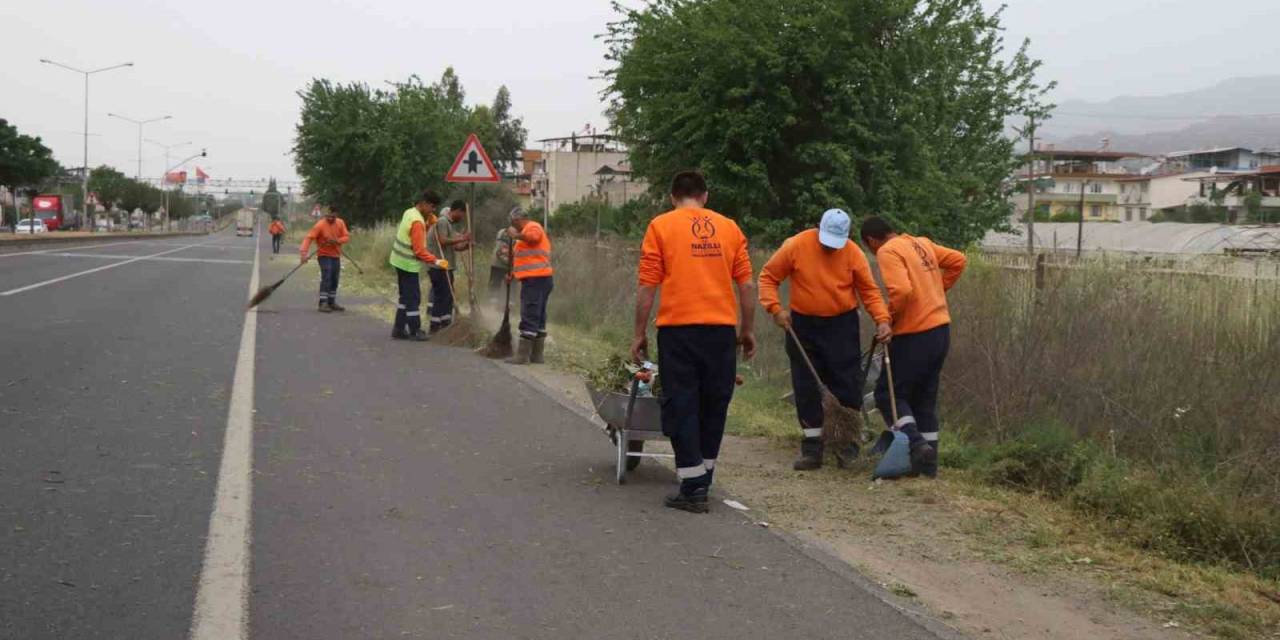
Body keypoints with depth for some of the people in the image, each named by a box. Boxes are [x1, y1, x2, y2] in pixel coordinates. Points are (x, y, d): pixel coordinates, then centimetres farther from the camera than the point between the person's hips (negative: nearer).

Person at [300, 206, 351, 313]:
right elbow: (309, 238, -24)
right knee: (326, 278, -18)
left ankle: (331, 302, 25)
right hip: (324, 255, -6)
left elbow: (346, 237, -1)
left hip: (336, 256, 6)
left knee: (334, 280, 12)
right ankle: (323, 303, -19)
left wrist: (336, 241, -22)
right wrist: (304, 253, -36)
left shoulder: (341, 223, -2)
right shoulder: (320, 225, -18)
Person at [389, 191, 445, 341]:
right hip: (409, 264, -9)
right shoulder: (417, 222, -22)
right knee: (413, 298, -1)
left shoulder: (409, 212, 6)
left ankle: (399, 329, 18)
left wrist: (429, 222, -1)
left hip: (401, 261, 9)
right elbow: (419, 250, -24)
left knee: (405, 296, 15)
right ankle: (414, 331, 5)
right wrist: (436, 261, -22)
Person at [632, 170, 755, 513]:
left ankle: (693, 489, 0)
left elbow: (647, 287, -3)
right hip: (722, 328, 3)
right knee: (713, 406, 14)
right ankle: (701, 482, 23)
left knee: (682, 407, 3)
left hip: (678, 327, -3)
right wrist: (747, 331, 16)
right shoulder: (729, 227, 9)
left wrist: (640, 334, 4)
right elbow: (747, 285, 7)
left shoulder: (661, 226, 1)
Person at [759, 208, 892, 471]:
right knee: (806, 388, 4)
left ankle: (849, 443, 13)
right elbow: (768, 276, -3)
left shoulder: (853, 253, -8)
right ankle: (812, 449, 12)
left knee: (846, 385, 0)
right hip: (802, 325, 1)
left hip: (842, 325, 0)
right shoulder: (796, 246, -11)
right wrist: (775, 307, -15)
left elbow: (870, 290, -3)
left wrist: (882, 319, -18)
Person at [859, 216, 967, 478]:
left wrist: (889, 318, -9)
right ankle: (929, 463, 15)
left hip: (915, 335, -8)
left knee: (888, 393, 3)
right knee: (925, 399, 15)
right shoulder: (922, 244, 13)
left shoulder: (888, 252, -12)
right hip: (941, 329, 8)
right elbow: (958, 261, 19)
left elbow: (902, 291, -25)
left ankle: (916, 444, -12)